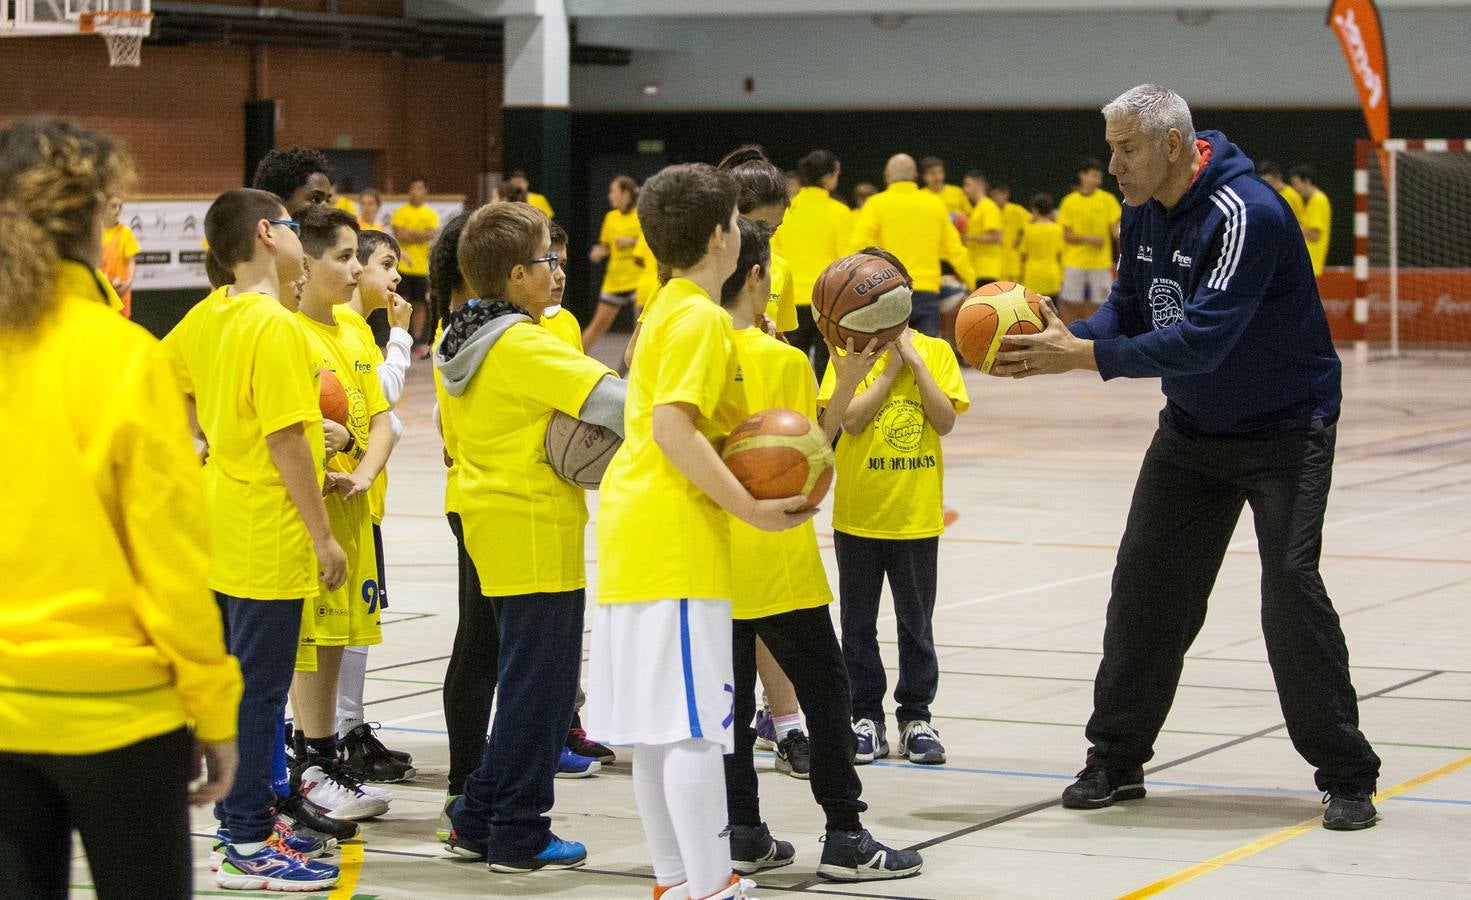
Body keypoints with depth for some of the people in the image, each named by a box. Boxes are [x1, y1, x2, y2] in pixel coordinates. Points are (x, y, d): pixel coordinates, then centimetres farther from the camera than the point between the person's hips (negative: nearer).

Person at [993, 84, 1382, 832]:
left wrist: (1084, 355, -36)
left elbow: (1201, 338, -34)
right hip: (1193, 427, 8)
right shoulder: (1144, 214, -1)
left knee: (1291, 587, -13)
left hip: (1284, 427, -7)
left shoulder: (1246, 214, -28)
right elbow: (1128, 313, 3)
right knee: (1145, 581, 4)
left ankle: (1346, 777, -2)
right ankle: (1116, 761, 15)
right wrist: (1062, 336, -17)